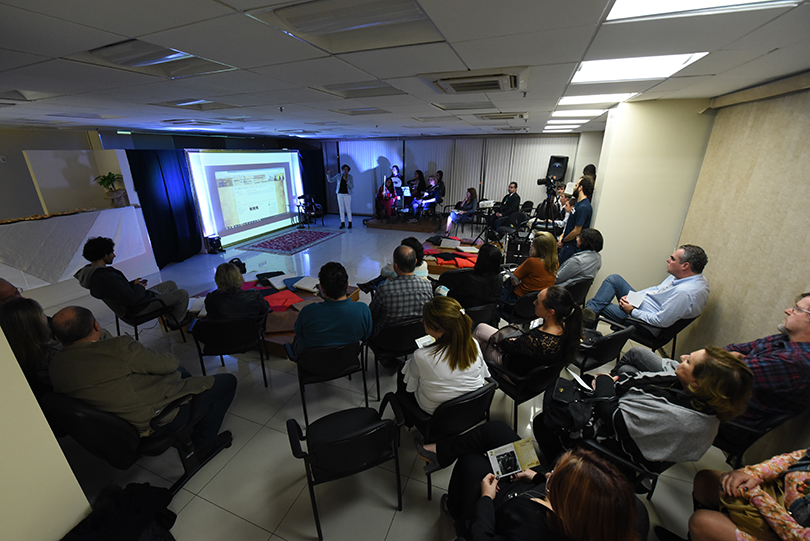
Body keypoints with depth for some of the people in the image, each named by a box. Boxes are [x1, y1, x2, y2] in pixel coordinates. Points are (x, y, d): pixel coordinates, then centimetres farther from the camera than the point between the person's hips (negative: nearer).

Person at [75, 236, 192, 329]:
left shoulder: (91, 271, 1)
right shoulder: (105, 277, -33)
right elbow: (132, 299, -31)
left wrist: (133, 284, 4)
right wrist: (139, 287, -12)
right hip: (138, 309, -11)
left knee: (171, 284, 21)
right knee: (183, 294, -8)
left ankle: (182, 313, 29)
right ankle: (175, 322, 16)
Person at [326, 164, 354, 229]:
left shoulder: (350, 177, -2)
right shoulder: (338, 176, 4)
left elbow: (352, 187, -11)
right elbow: (330, 180, 7)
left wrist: (346, 180, -21)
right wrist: (328, 173, -7)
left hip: (347, 194, -2)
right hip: (340, 194, 3)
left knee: (348, 209, -3)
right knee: (341, 209, 4)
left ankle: (350, 223, 7)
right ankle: (342, 224, 10)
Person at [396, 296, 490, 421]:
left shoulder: (421, 357, -35)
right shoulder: (474, 345, -23)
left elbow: (409, 386, -13)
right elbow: (484, 375, -3)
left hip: (434, 413, -4)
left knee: (401, 375, 22)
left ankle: (408, 420, 45)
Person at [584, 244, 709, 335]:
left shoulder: (685, 293, -30)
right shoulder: (682, 275, -1)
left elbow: (661, 321, -27)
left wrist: (632, 311, -16)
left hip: (647, 326, -9)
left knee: (600, 307, -9)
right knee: (613, 278, -2)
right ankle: (591, 308, -10)